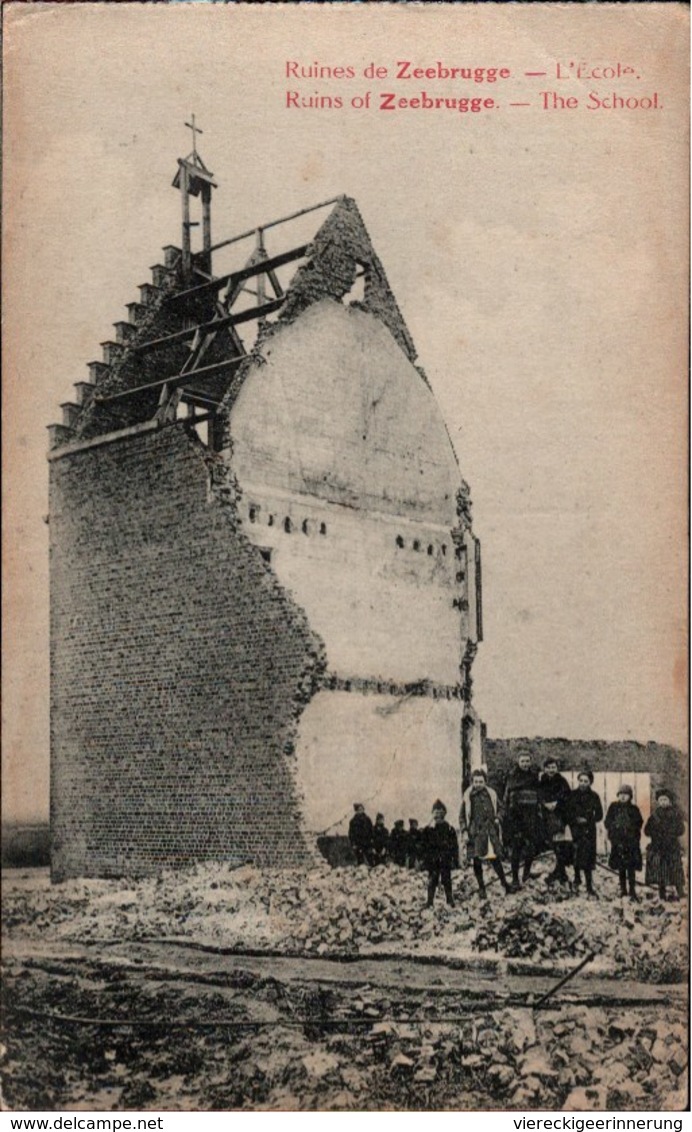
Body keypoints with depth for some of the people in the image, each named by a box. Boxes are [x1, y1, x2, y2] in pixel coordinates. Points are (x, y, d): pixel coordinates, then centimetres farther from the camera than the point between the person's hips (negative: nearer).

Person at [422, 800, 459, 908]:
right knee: (432, 882, 1)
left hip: (446, 860, 0)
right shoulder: (428, 830, 4)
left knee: (447, 881, 4)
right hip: (433, 861, 0)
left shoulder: (449, 829, 3)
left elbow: (454, 846, 5)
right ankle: (429, 902, 7)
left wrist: (455, 860, 2)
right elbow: (424, 845, 5)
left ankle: (450, 901, 14)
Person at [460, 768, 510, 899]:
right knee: (477, 862, 1)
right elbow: (462, 816, 8)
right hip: (475, 833, 0)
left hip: (490, 832, 0)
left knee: (495, 858, -6)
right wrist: (464, 831, -1)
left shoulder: (491, 795, 5)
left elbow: (497, 814, 13)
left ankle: (503, 881, 13)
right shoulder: (467, 797, 1)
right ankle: (481, 888, 14)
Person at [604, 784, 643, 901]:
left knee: (631, 867, -7)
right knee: (620, 866, 9)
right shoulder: (613, 807, 6)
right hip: (618, 841, 2)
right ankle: (623, 889, 19)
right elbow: (608, 822, 8)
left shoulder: (633, 809, 4)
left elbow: (639, 823, 6)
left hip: (631, 841, -2)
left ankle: (632, 890, -6)